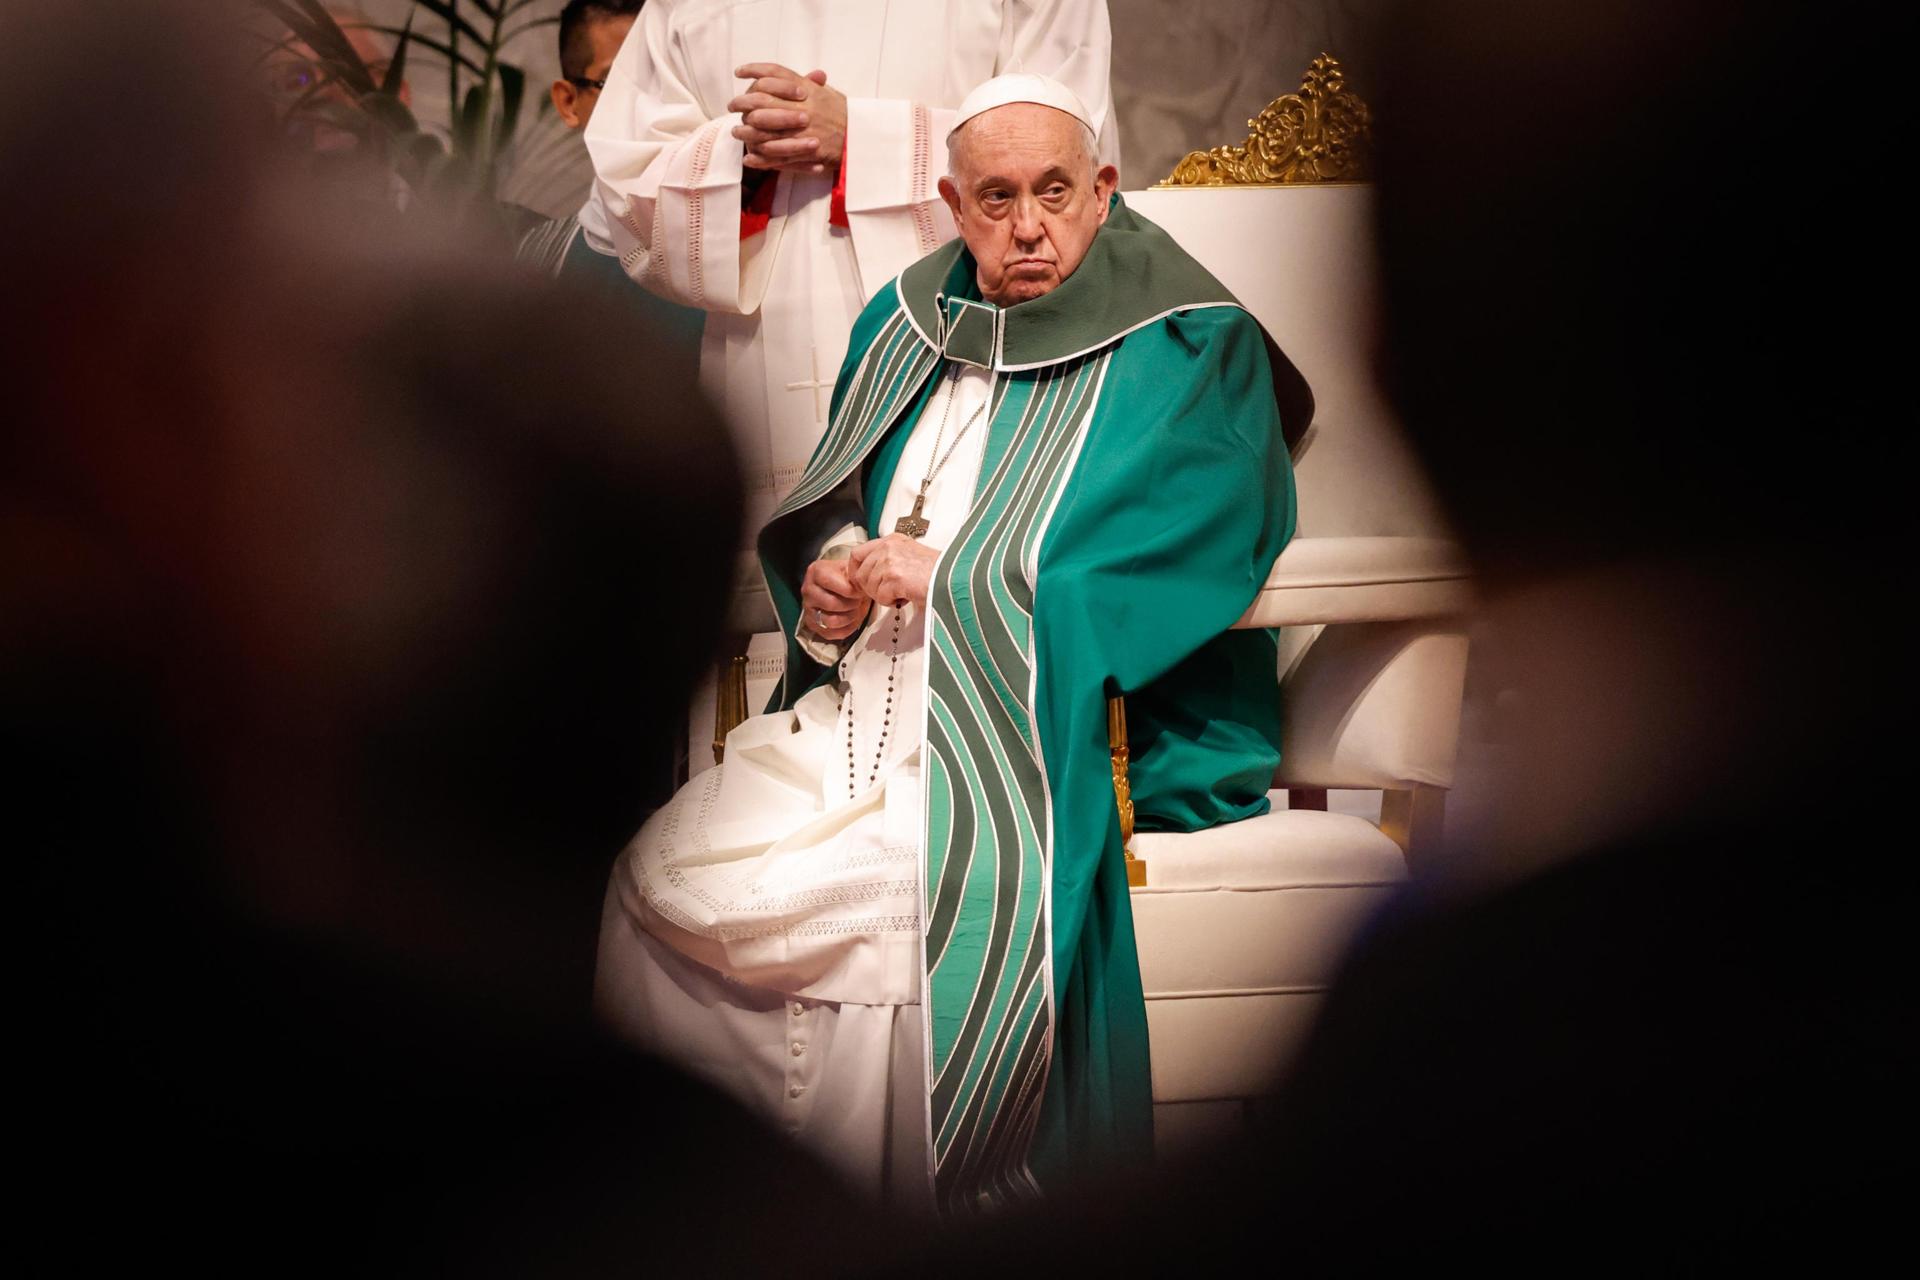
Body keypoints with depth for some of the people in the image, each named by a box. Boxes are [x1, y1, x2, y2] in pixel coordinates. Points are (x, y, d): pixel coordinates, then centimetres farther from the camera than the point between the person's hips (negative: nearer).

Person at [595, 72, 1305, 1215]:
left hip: (1022, 750, -6)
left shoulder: (1190, 355, -1)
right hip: (853, 723, 6)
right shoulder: (906, 327, 17)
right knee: (656, 879, -17)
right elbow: (813, 526, 23)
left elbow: (1184, 573, -12)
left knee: (786, 906, -28)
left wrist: (951, 581, -13)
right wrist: (823, 586, -2)